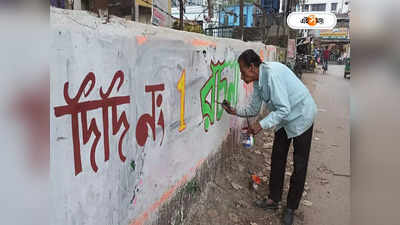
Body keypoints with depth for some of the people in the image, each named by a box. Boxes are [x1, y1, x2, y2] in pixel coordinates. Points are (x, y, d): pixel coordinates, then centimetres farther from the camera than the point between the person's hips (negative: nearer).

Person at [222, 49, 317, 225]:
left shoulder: (272, 73, -31)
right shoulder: (257, 82, -3)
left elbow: (284, 109, -33)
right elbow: (253, 110, 7)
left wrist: (261, 125, -34)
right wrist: (235, 111, -5)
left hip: (300, 116, -8)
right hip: (283, 119, 9)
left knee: (299, 166, 3)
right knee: (277, 159, 12)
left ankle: (291, 209, 18)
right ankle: (273, 199, 28)